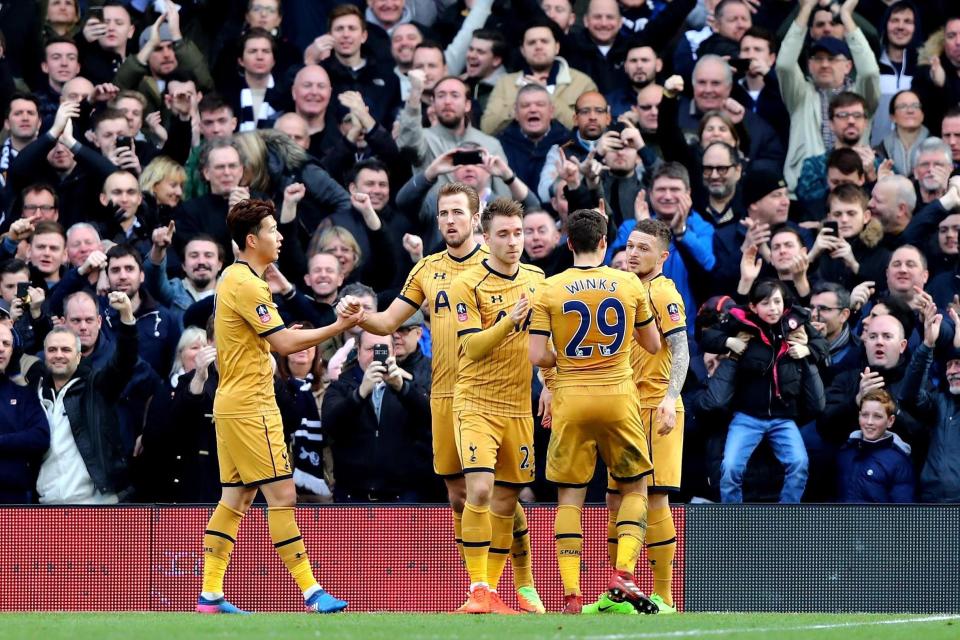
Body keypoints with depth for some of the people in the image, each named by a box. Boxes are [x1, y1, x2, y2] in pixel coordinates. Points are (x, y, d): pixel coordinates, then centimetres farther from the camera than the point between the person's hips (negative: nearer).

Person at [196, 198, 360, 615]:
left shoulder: (233, 278, 14)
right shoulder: (247, 284, -17)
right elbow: (284, 343, -21)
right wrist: (340, 327, -19)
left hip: (231, 404, 10)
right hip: (251, 406, -10)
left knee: (235, 498, 10)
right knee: (282, 495, -9)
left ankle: (210, 594, 9)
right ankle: (311, 592, -9)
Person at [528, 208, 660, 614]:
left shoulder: (549, 290, -3)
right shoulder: (630, 284, 0)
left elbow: (537, 356, -6)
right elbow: (653, 345, 9)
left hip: (570, 399, 0)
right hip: (619, 398, 0)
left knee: (570, 497, 6)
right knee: (635, 488, 13)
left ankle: (571, 594, -2)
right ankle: (623, 575, -6)